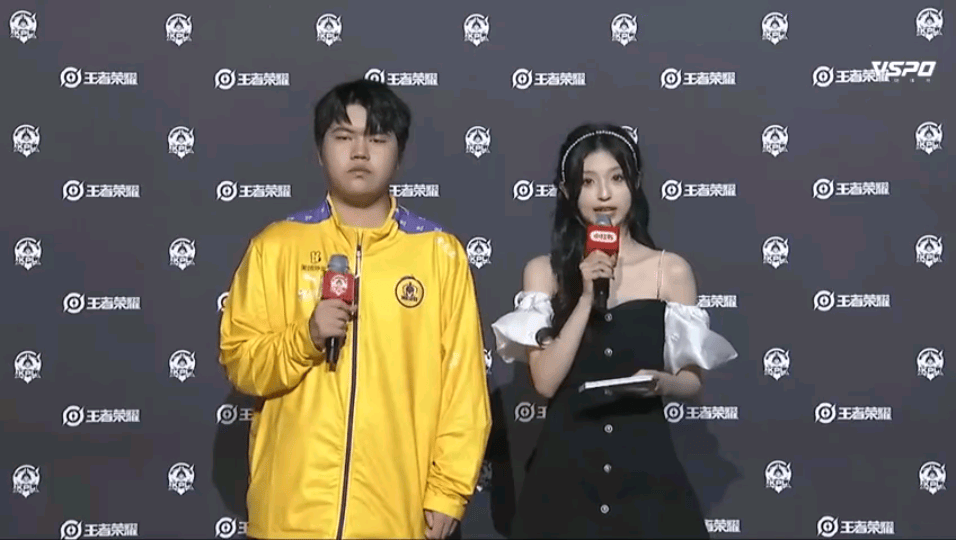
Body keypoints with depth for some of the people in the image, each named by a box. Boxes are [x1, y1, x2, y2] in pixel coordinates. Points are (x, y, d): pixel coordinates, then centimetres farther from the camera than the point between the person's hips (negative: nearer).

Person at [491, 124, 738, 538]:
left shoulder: (671, 270, 1)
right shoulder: (544, 271, 1)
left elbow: (691, 380, 6)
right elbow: (545, 381, -7)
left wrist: (661, 383, -15)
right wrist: (586, 297, -14)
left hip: (646, 468, 0)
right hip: (565, 467, 0)